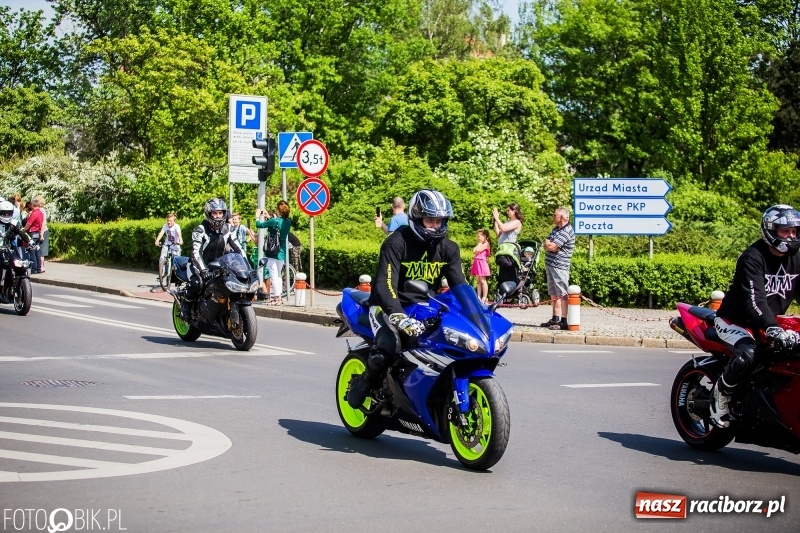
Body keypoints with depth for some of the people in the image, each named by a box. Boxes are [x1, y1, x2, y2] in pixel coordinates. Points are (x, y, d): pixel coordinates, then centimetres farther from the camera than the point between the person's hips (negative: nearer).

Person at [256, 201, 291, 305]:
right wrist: (268, 217, 26)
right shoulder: (288, 222, 3)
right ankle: (280, 296, 21)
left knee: (273, 275, -3)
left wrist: (257, 216, 11)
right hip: (282, 252, 7)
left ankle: (276, 298, -6)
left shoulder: (274, 221, -18)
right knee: (278, 274, 18)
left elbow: (259, 225, -8)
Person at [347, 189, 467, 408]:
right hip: (389, 306, -5)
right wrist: (400, 317, -44)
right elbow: (384, 285, -27)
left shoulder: (449, 249, 1)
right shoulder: (396, 243, -17)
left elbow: (459, 284, -4)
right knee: (390, 346, -34)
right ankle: (364, 382, -4)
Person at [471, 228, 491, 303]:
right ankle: (479, 297, 10)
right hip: (477, 263, 9)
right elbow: (474, 251, 12)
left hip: (482, 263, -9)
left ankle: (484, 297, -7)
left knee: (483, 280, -8)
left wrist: (479, 243, -4)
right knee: (478, 281, 8)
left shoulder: (486, 244, -7)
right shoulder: (480, 244, 20)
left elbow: (477, 250, -17)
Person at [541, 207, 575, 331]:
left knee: (561, 295, -9)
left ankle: (564, 321, -10)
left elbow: (552, 247, -22)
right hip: (550, 265, 10)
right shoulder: (556, 229, 17)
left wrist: (547, 243, 0)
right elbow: (547, 245, 16)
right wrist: (548, 245, -7)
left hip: (559, 266, -10)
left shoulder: (566, 232, -15)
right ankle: (555, 319, 19)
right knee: (554, 295, 13)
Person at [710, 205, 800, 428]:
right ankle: (720, 394, -10)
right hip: (735, 321, -8)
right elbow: (754, 300, -33)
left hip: (770, 323, 8)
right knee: (747, 355, -35)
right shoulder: (752, 257, -20)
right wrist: (773, 329, -48)